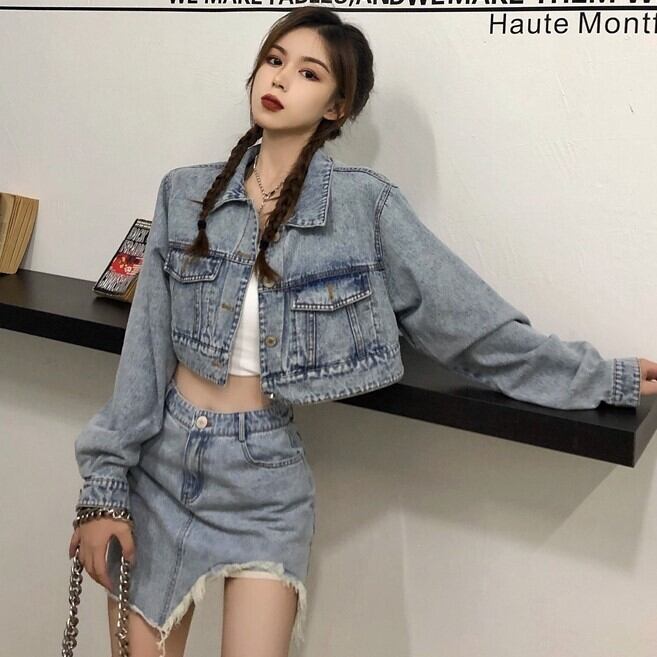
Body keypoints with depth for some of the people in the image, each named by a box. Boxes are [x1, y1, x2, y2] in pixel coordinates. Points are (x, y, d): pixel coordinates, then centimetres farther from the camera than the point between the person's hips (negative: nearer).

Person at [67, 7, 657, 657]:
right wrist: (103, 486, -1)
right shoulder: (186, 193, 0)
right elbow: (144, 348, 0)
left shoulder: (364, 204, -7)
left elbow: (474, 321, -3)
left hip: (263, 480, -2)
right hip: (158, 462, 2)